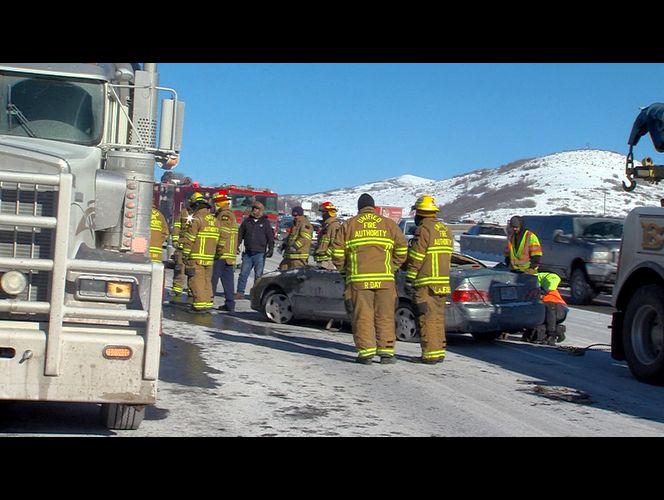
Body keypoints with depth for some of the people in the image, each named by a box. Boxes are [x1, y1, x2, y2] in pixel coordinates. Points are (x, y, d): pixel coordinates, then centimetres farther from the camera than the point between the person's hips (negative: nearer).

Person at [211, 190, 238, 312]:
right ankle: (230, 304, 7)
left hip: (221, 253, -10)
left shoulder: (224, 215, -10)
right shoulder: (231, 215, 21)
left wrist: (220, 247, -24)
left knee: (213, 278, -5)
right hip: (230, 254, 10)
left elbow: (224, 233, -21)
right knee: (228, 279, 8)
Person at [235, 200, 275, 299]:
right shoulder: (246, 221, 12)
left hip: (260, 253, -3)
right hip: (248, 253, 3)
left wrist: (271, 249, -6)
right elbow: (240, 235, 15)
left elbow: (270, 237, 3)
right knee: (243, 273, 1)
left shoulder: (266, 222, 5)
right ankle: (240, 293, 5)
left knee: (258, 275, 0)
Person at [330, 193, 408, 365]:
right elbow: (402, 248, 4)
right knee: (385, 316, 6)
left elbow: (337, 251, 3)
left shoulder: (349, 225, 8)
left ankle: (365, 352, -3)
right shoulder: (388, 224, 10)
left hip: (358, 279, -1)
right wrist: (394, 266, 15)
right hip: (384, 278, 1)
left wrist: (343, 269, 17)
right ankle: (386, 352, 5)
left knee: (362, 316, 1)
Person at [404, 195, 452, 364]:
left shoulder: (423, 229, -11)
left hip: (426, 282, -8)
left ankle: (430, 353, -6)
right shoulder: (445, 229, 15)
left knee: (427, 318, -6)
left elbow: (415, 257, -13)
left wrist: (409, 277, -8)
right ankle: (439, 351, 17)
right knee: (438, 317, 13)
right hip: (443, 281, 8)